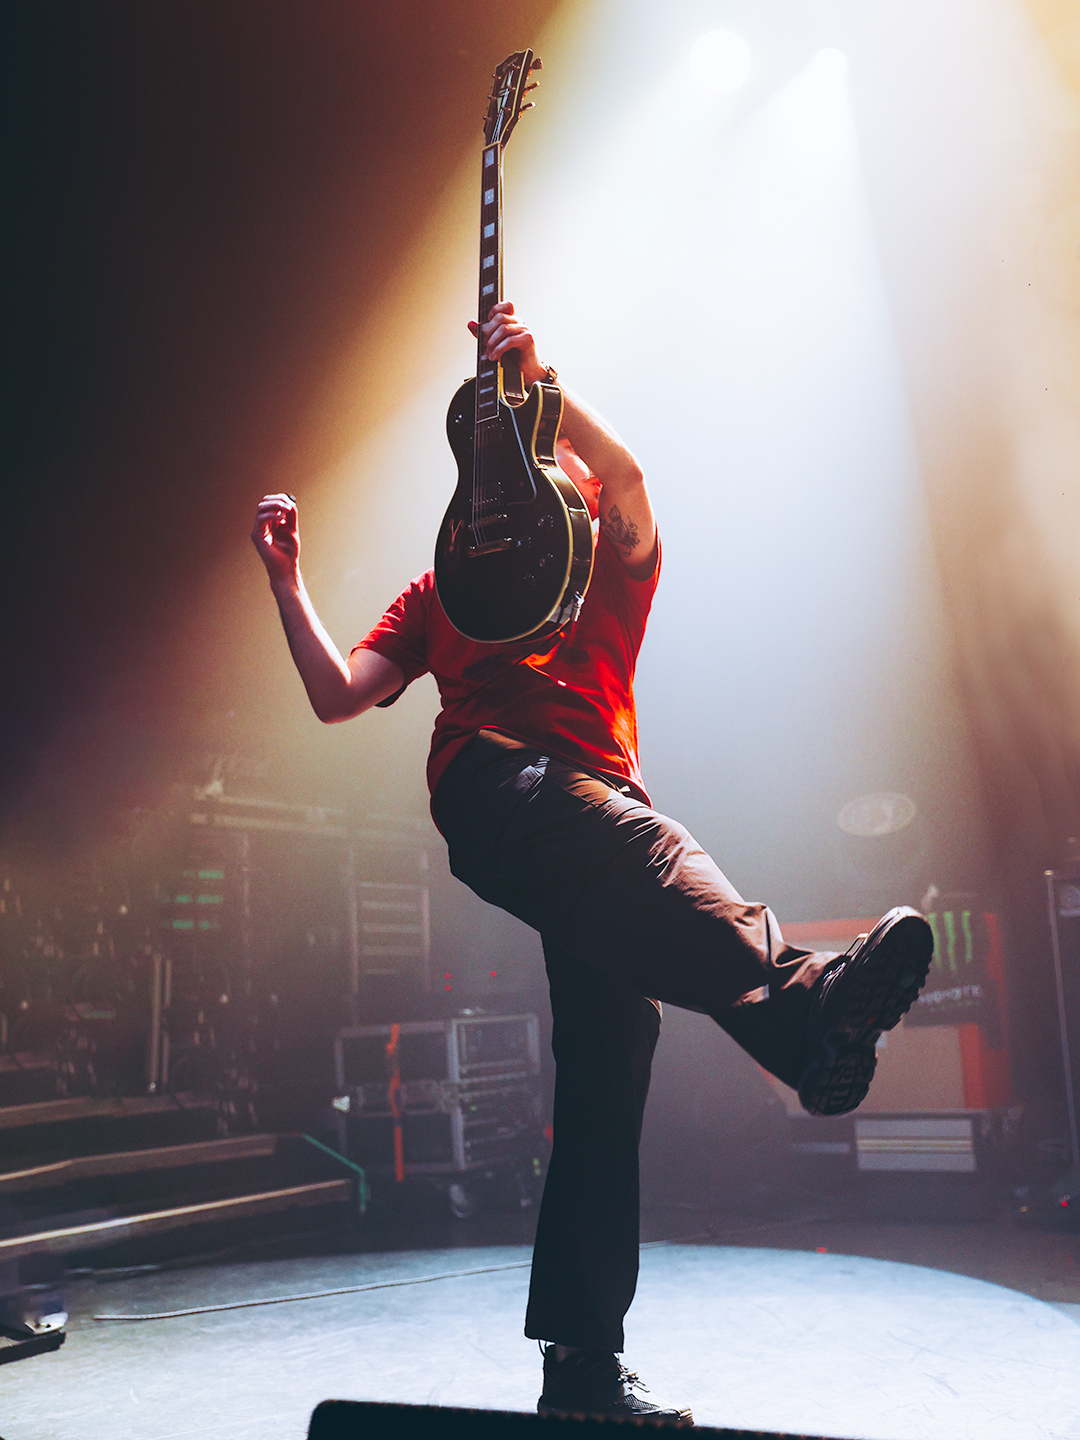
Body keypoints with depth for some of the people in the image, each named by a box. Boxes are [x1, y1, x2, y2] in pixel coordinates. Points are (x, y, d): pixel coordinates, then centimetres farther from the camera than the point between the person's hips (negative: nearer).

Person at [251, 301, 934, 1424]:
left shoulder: (613, 571, 29)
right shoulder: (447, 589, 31)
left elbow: (629, 474, 6)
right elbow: (336, 696, 21)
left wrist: (542, 381, -1)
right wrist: (286, 579, 16)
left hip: (600, 805, 2)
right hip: (493, 784, -2)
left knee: (609, 1057, -11)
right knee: (635, 843, -38)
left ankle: (584, 1362, -9)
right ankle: (795, 999, -64)